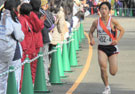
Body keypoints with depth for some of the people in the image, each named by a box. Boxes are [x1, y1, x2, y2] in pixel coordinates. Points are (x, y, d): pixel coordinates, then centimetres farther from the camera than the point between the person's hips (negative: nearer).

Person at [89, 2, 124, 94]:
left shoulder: (112, 21, -10)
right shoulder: (96, 22, -3)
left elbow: (122, 30, 2)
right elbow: (91, 32, 13)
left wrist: (117, 40, -13)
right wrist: (92, 39, -8)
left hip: (112, 48, -1)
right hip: (102, 48, 1)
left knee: (113, 72, -3)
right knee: (103, 67, -23)